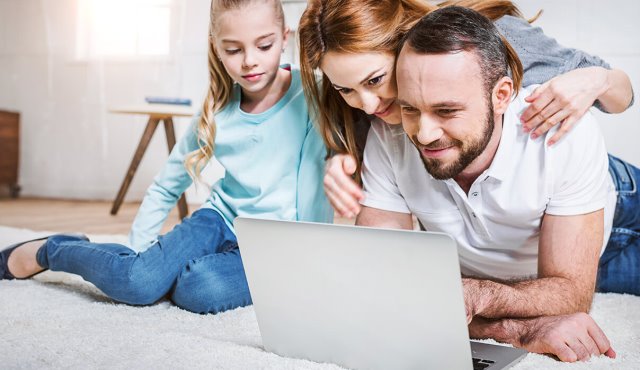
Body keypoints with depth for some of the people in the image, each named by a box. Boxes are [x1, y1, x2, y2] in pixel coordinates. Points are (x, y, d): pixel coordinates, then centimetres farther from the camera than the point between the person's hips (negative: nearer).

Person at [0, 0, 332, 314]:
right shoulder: (217, 110, -3)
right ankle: (49, 250, 5)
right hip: (222, 220, 3)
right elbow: (167, 186, 9)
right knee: (139, 280, -23)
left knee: (200, 289, -35)